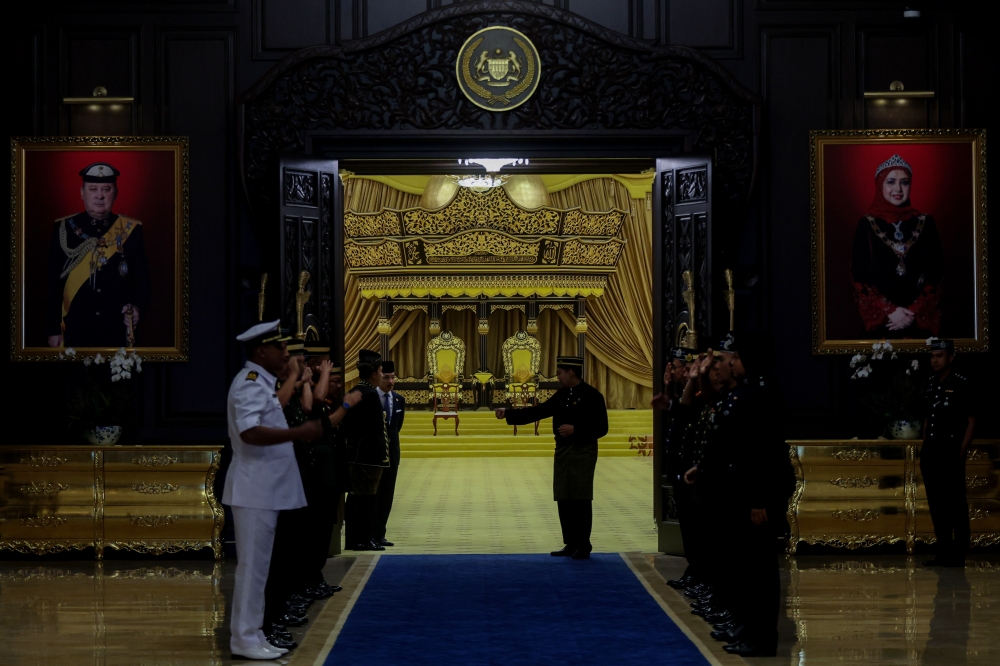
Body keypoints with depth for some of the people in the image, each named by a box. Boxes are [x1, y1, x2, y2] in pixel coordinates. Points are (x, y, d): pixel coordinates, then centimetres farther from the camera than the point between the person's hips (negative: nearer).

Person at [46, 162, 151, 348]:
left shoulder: (131, 230, 3)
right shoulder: (64, 229, 2)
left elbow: (142, 278, 3)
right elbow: (53, 282, 3)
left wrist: (138, 307, -17)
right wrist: (53, 329, -1)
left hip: (118, 331, 0)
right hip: (76, 331, 0)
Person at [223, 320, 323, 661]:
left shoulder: (262, 384, 18)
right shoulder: (250, 384, -16)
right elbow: (250, 432, -30)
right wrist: (299, 433, -34)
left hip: (266, 489, 10)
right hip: (254, 490, -10)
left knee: (258, 565, 13)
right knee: (252, 565, -6)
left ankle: (251, 634, 19)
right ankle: (245, 639, -2)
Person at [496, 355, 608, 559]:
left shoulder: (592, 396, -11)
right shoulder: (561, 395, 10)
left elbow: (601, 428, -13)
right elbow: (537, 412, 10)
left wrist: (576, 429, -22)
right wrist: (508, 414, 4)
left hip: (583, 453, -7)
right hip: (562, 451, 7)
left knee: (581, 500, -3)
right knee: (564, 500, 7)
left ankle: (584, 546, 4)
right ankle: (571, 544, 15)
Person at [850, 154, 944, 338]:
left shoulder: (925, 223, 5)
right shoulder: (867, 225, 0)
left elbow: (935, 275, 2)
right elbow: (860, 277, -3)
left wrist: (914, 312, -10)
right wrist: (889, 311, -13)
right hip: (880, 322, -1)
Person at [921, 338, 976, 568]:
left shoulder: (960, 385, -7)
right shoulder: (931, 385, 13)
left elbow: (971, 421, -8)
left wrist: (961, 453, -12)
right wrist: (924, 448, 12)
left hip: (951, 453, -7)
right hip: (931, 453, 7)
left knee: (956, 504, -3)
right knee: (936, 504, 10)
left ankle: (958, 554, 1)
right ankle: (944, 551, 17)